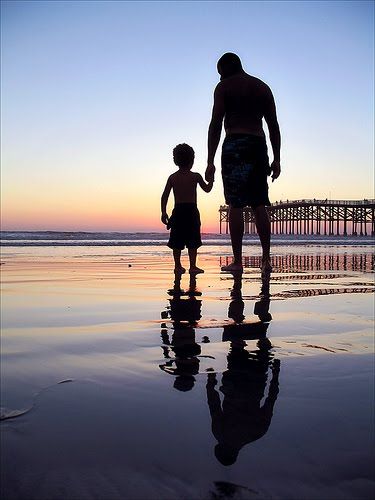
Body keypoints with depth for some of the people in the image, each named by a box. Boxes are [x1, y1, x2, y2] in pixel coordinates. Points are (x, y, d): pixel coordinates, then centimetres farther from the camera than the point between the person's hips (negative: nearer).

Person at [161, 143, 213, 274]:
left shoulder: (172, 177, 5)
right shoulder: (195, 176, -2)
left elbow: (164, 196, 2)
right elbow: (207, 189, 10)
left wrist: (163, 212, 6)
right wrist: (211, 179, 27)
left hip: (178, 211, 3)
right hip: (191, 211, -3)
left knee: (177, 241, 8)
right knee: (192, 241, 1)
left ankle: (178, 265, 10)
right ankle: (193, 266, -2)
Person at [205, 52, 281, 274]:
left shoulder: (224, 87, 4)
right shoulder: (263, 87, 19)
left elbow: (216, 124, -5)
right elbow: (274, 125, 13)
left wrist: (210, 161, -7)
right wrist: (276, 160, 14)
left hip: (235, 144, -5)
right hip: (259, 144, 5)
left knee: (235, 205, -5)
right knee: (259, 205, 7)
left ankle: (237, 261, -5)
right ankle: (266, 259, 4)